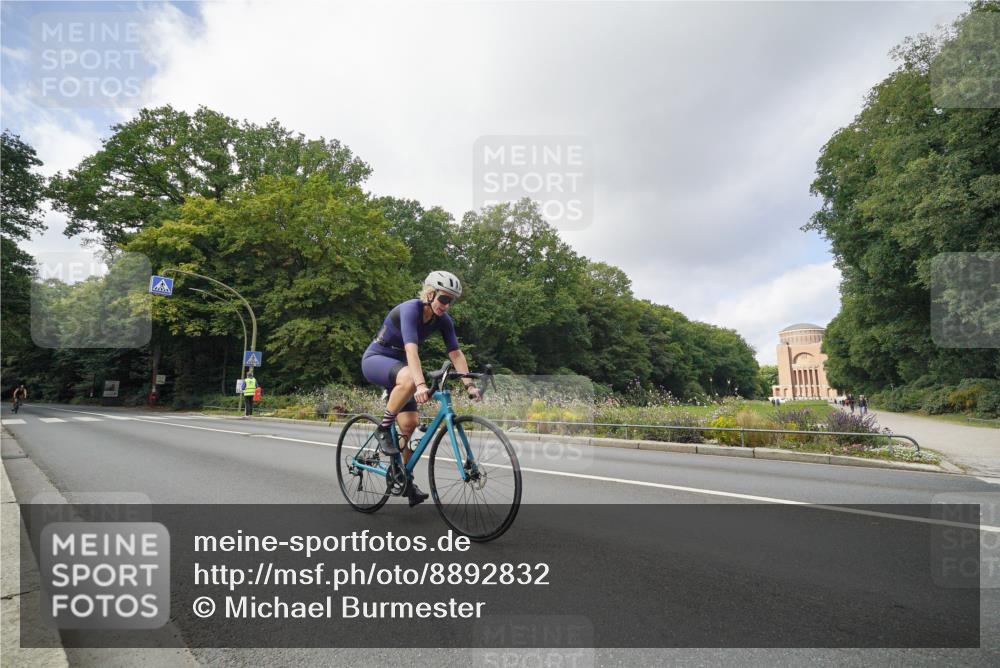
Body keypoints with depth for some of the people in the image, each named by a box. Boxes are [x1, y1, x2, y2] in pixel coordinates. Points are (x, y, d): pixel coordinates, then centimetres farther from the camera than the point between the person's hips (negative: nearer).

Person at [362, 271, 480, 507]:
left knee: (409, 424, -5)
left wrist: (469, 384, -21)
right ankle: (383, 430, -20)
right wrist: (421, 384, -52)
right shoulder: (410, 309, -28)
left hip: (398, 364, 6)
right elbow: (411, 349, -41)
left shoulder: (443, 320, -7)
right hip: (376, 359, -6)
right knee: (409, 379, -39)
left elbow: (456, 354, -9)